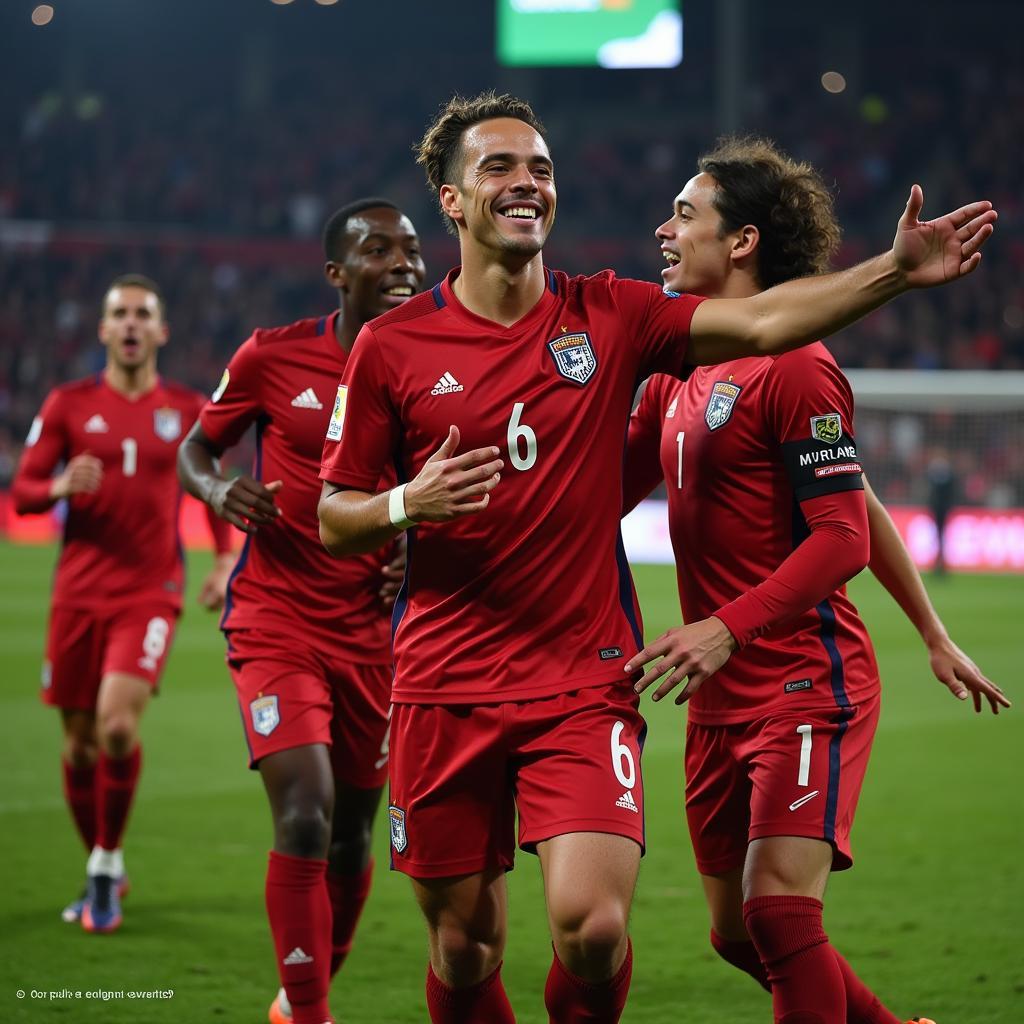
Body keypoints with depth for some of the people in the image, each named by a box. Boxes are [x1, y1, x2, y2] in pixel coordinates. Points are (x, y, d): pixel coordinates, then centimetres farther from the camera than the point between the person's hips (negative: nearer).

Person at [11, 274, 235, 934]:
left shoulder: (187, 410, 6)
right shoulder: (69, 404, 5)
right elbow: (22, 491, 4)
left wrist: (225, 564, 10)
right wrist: (60, 487, -17)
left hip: (151, 592, -2)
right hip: (80, 591, 2)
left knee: (118, 721, -22)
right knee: (79, 742, 5)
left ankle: (106, 864, -4)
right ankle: (102, 875, 25)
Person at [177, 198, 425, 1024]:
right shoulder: (274, 357, -6)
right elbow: (197, 446, 8)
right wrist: (219, 491, -14)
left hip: (372, 629, 3)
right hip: (277, 620, -3)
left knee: (351, 836, 12)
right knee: (305, 817, -19)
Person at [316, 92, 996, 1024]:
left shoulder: (609, 317, 3)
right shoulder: (391, 347, 0)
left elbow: (758, 321, -9)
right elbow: (334, 523, 5)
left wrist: (897, 270, -21)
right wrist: (408, 504, -16)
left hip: (584, 681, 0)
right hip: (445, 689, 0)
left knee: (592, 924, -17)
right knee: (465, 946, 6)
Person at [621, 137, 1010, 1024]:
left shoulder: (793, 367, -13)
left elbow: (843, 534, -18)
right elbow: (609, 484, 19)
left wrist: (727, 629, -26)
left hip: (808, 681, -8)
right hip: (723, 696, 9)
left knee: (781, 911, -19)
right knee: (739, 933, 11)